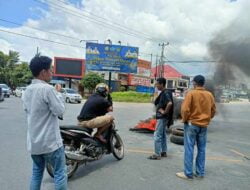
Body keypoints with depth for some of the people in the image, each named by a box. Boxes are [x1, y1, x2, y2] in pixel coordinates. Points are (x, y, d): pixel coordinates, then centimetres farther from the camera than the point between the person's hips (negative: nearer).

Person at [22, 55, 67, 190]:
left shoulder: (27, 90, 7)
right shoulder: (47, 89, -19)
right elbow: (59, 110, -16)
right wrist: (58, 93, -4)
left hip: (33, 141, 8)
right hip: (50, 141, -8)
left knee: (37, 172, 19)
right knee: (60, 173, 6)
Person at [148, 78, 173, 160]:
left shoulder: (166, 93, -18)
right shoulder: (163, 93, 12)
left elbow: (170, 103, -33)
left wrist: (165, 112, -22)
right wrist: (160, 109, 5)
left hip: (162, 117, -10)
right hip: (161, 117, 10)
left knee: (157, 135, -5)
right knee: (162, 134, 17)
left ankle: (157, 154, 3)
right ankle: (163, 152, 27)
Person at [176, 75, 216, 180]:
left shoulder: (191, 93, -12)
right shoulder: (209, 95, 3)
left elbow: (185, 109, -17)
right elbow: (213, 110, 11)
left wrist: (185, 120, -2)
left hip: (192, 124, -5)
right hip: (204, 125, 5)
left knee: (189, 149, 1)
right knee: (201, 149, 12)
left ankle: (188, 173, 6)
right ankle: (200, 173, 20)